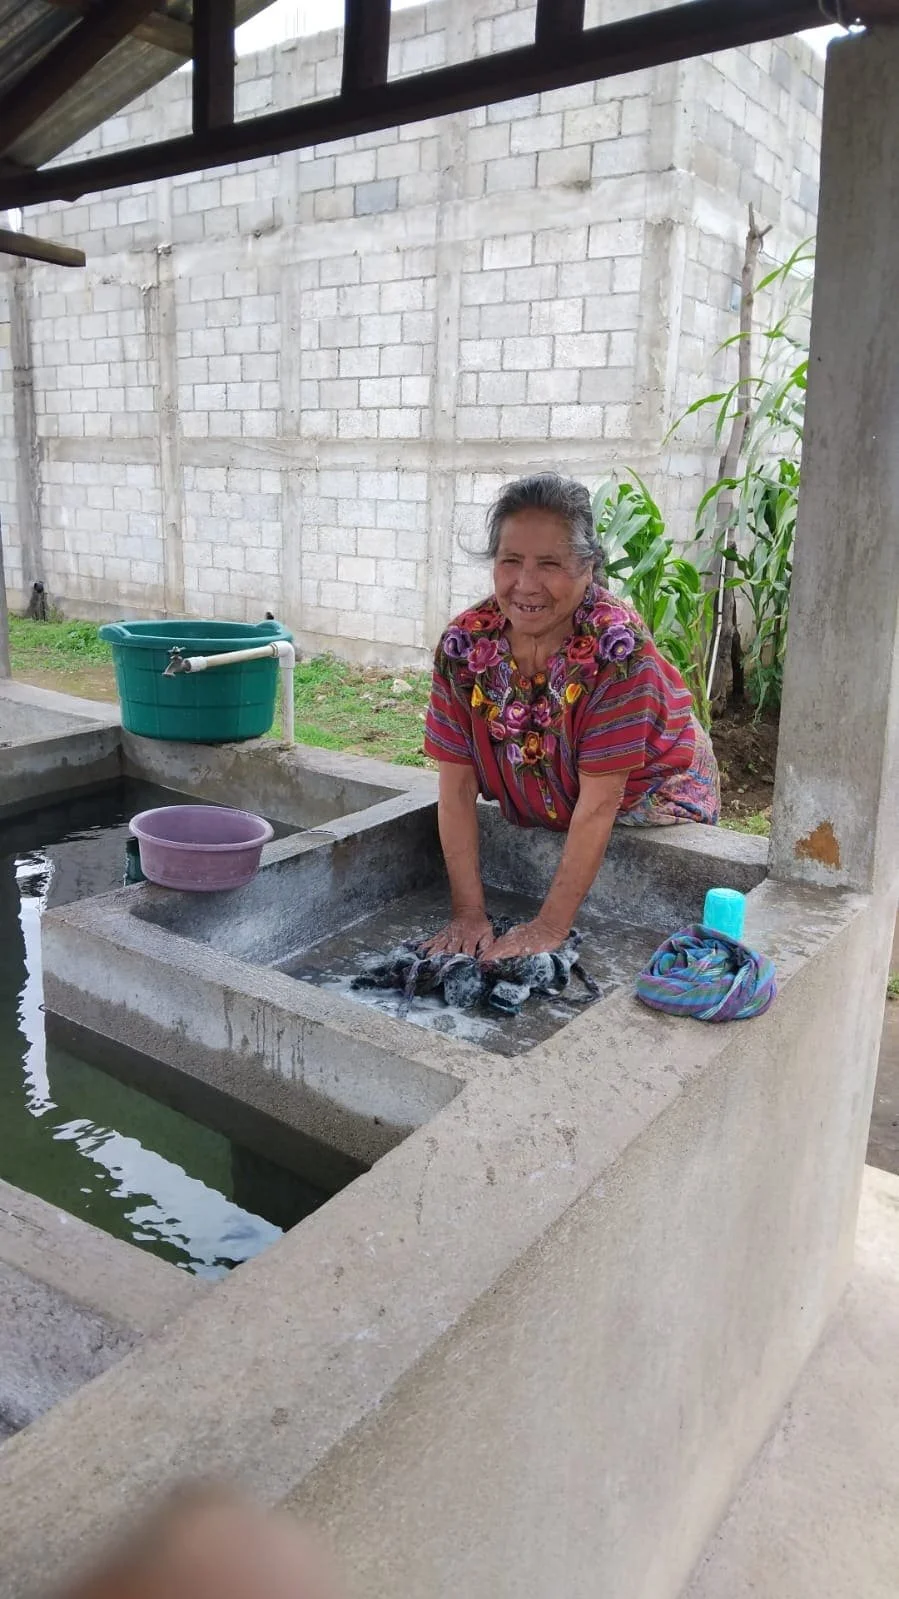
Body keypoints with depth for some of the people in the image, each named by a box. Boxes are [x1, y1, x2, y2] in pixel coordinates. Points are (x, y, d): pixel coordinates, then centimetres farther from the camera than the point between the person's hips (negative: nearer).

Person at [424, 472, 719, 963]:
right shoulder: (464, 643, -20)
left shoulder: (618, 646, -32)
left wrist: (550, 927, -30)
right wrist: (468, 913, -21)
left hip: (652, 804, -3)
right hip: (541, 813, 3)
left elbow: (599, 802, -31)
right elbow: (457, 786, -18)